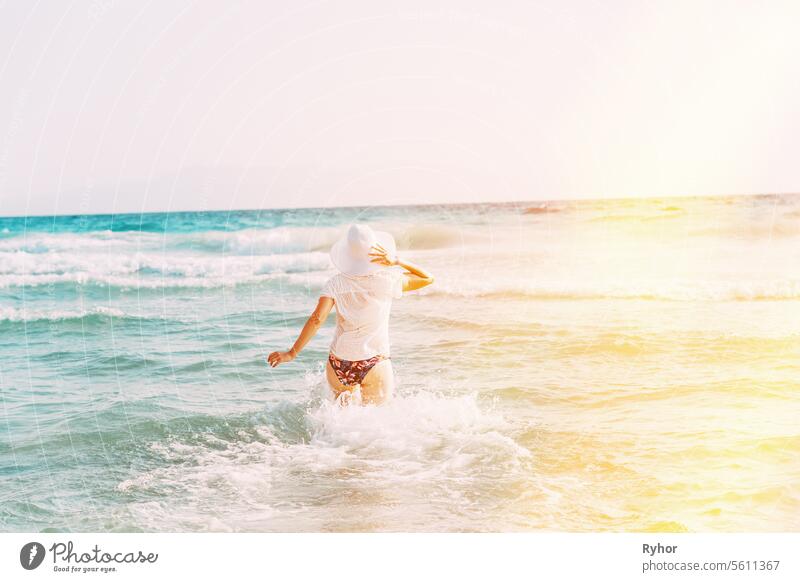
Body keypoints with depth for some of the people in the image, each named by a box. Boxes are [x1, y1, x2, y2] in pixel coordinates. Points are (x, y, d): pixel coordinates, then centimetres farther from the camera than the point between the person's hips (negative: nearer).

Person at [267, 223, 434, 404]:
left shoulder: (336, 283, -6)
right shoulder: (387, 281, -9)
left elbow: (317, 319, -16)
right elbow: (428, 278, 3)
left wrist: (292, 353, -14)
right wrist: (396, 261, -7)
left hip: (339, 365, 2)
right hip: (375, 367, -2)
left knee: (342, 408, 29)